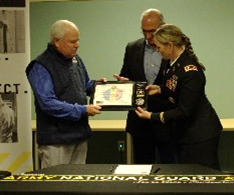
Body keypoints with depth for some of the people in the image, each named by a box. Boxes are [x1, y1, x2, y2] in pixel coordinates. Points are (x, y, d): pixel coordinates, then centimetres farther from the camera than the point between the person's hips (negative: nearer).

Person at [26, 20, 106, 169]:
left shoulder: (75, 59, 12)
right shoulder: (41, 67, -14)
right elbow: (48, 103, -22)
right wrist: (82, 110, -21)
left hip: (80, 134, 8)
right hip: (56, 139, -7)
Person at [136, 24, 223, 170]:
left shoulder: (190, 71, -26)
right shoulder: (176, 62, 2)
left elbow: (184, 112, -23)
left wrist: (152, 116, -19)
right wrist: (160, 89, 5)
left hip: (201, 135, -9)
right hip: (185, 131, 9)